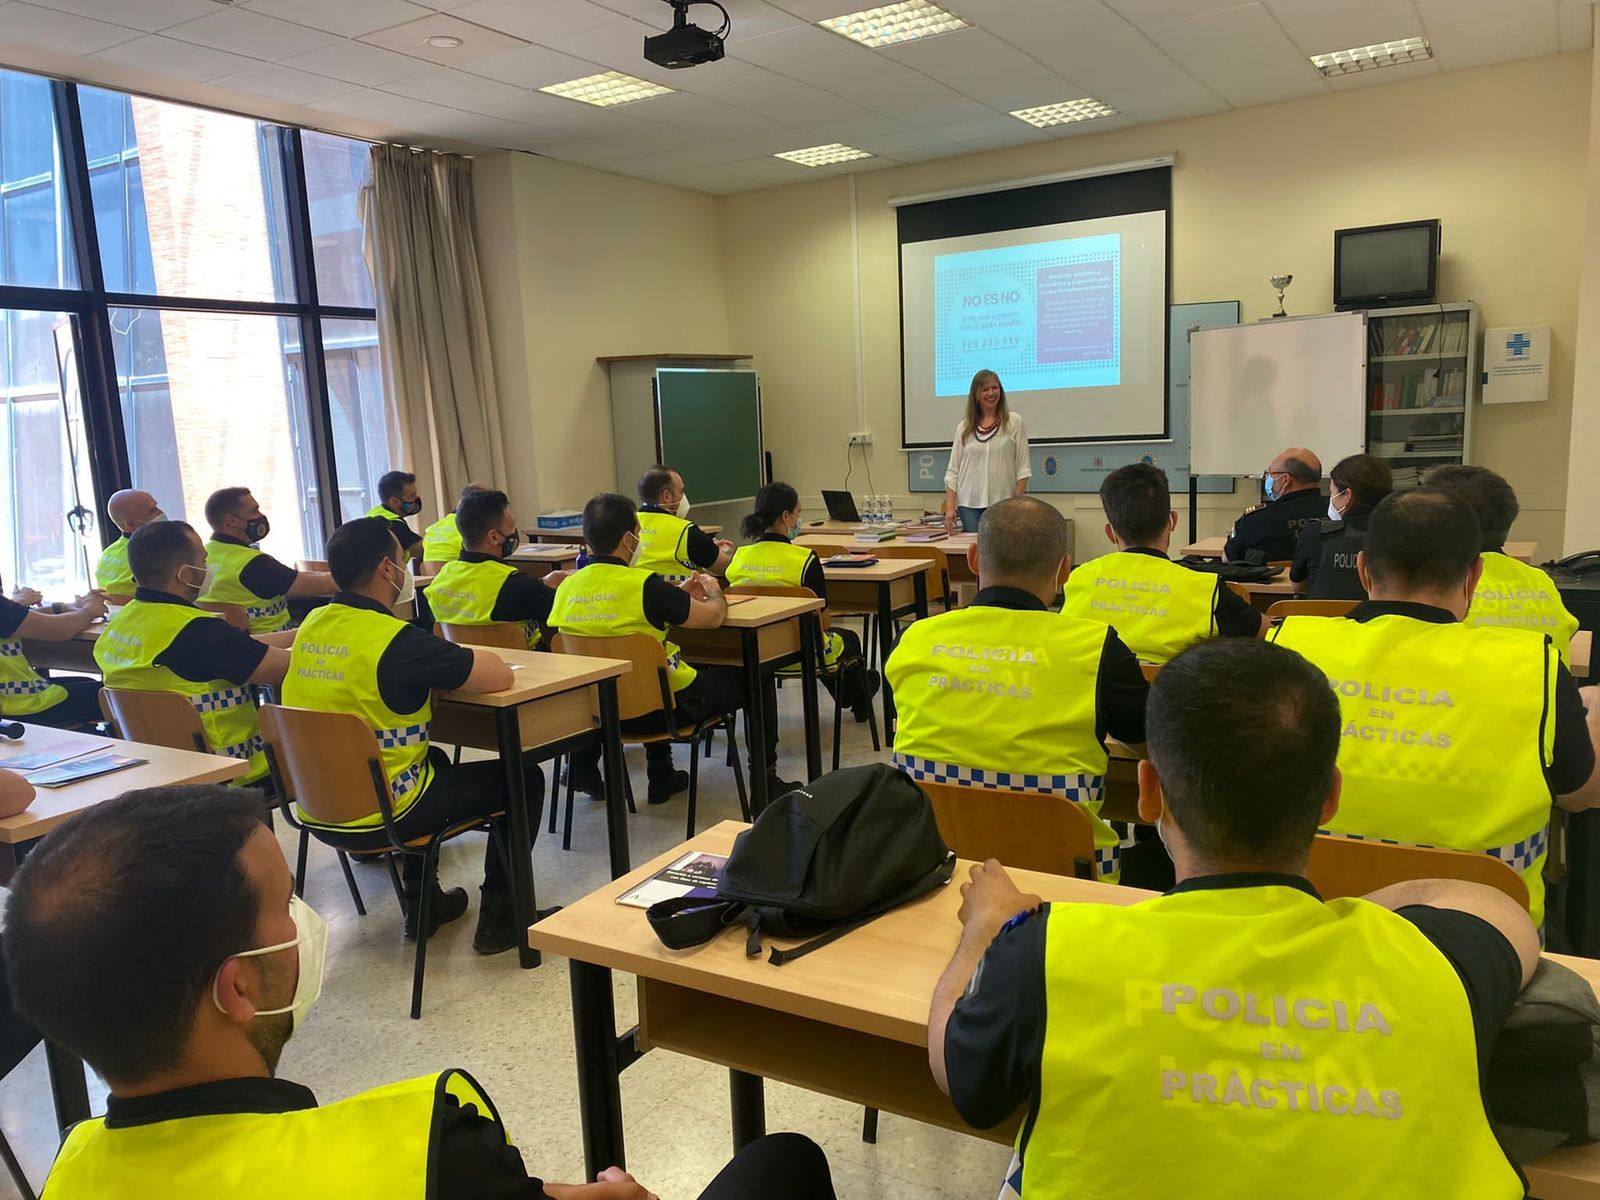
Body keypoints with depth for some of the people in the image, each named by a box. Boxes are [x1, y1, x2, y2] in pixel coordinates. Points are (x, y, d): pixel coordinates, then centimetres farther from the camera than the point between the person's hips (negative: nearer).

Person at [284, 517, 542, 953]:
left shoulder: (312, 625, 1)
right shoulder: (394, 639, -23)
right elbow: (500, 677, -21)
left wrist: (448, 659, 6)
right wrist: (468, 657, 2)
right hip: (379, 813, -8)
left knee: (432, 758, 35)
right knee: (523, 777, 8)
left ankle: (422, 903, 39)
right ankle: (499, 917, 15)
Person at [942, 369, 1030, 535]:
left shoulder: (1014, 422, 4)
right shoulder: (964, 427, 9)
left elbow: (1023, 468, 1)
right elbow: (953, 470, 8)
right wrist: (950, 507, 0)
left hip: (1003, 503, -2)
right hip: (970, 503, 2)